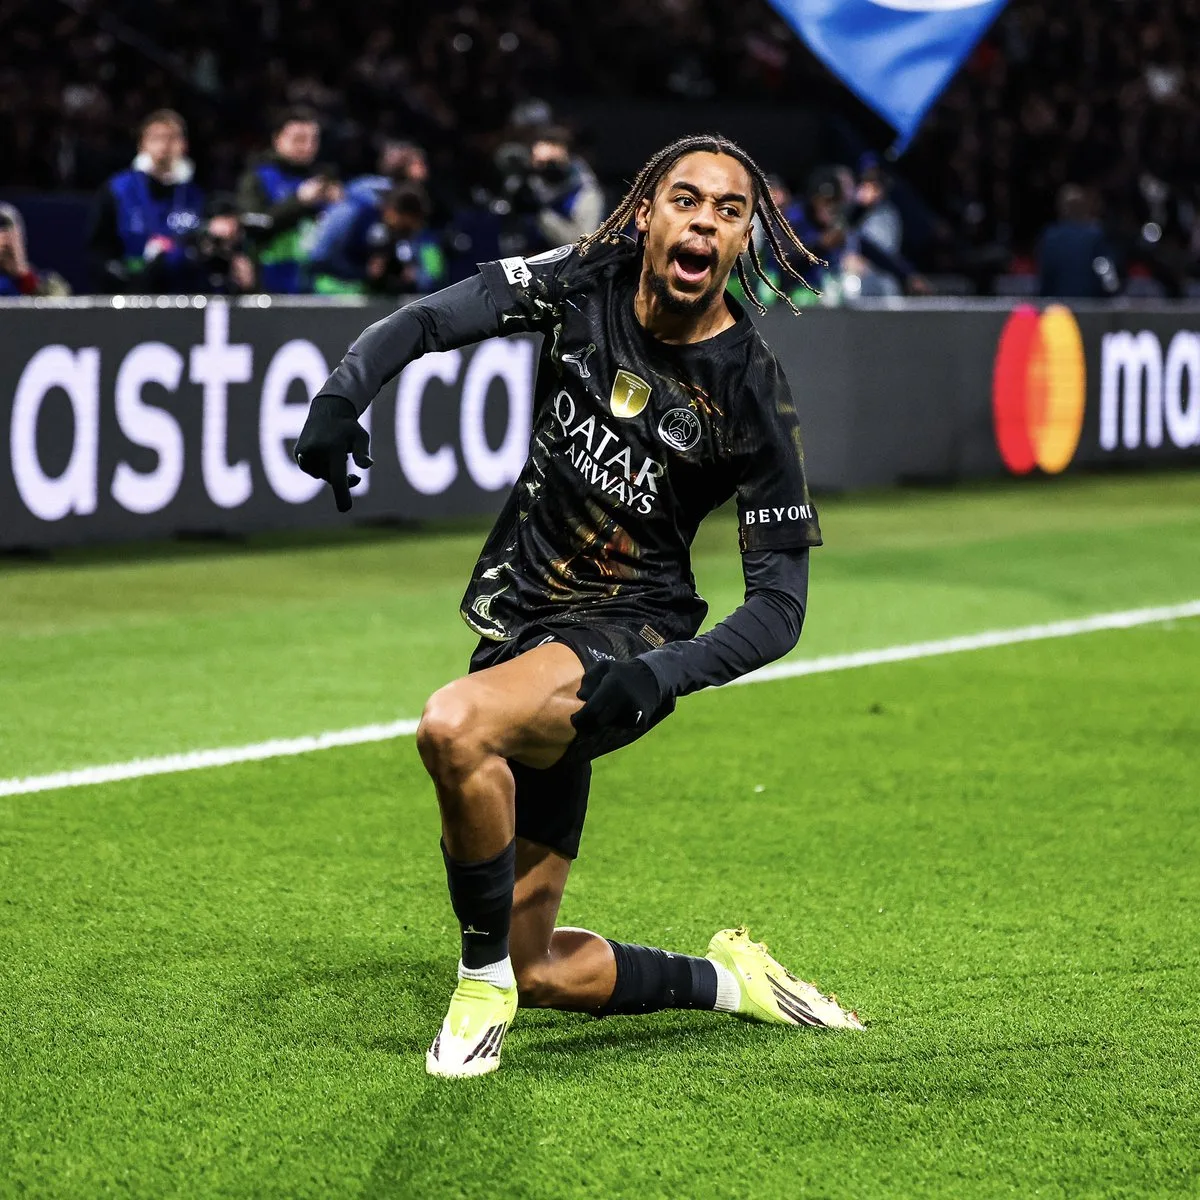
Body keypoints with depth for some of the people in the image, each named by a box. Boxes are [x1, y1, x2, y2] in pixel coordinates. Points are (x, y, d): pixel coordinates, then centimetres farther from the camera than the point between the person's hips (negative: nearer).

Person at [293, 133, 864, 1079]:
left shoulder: (750, 392, -13)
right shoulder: (584, 287, -4)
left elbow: (780, 601, -13)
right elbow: (427, 321, -6)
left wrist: (669, 672, -30)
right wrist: (343, 394, -28)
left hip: (620, 638, -5)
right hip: (517, 622, 5)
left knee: (455, 727, -38)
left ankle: (486, 974, -17)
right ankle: (727, 981, 32)